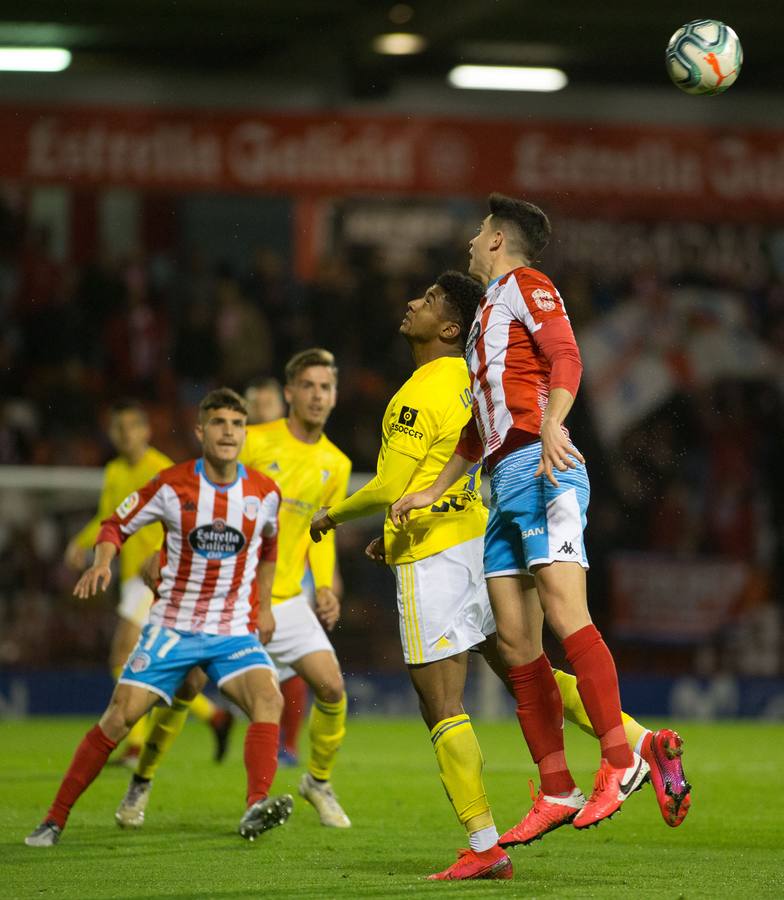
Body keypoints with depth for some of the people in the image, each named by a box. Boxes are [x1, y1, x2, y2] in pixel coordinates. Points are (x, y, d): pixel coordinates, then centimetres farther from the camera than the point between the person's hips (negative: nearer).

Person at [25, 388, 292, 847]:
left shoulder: (265, 493, -1)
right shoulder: (173, 485, -7)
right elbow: (116, 525, 4)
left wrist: (264, 606, 19)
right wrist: (102, 563, -17)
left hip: (234, 630, 1)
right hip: (172, 626, -1)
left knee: (268, 698, -27)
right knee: (120, 715, -8)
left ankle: (257, 808, -35)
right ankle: (56, 819, 3)